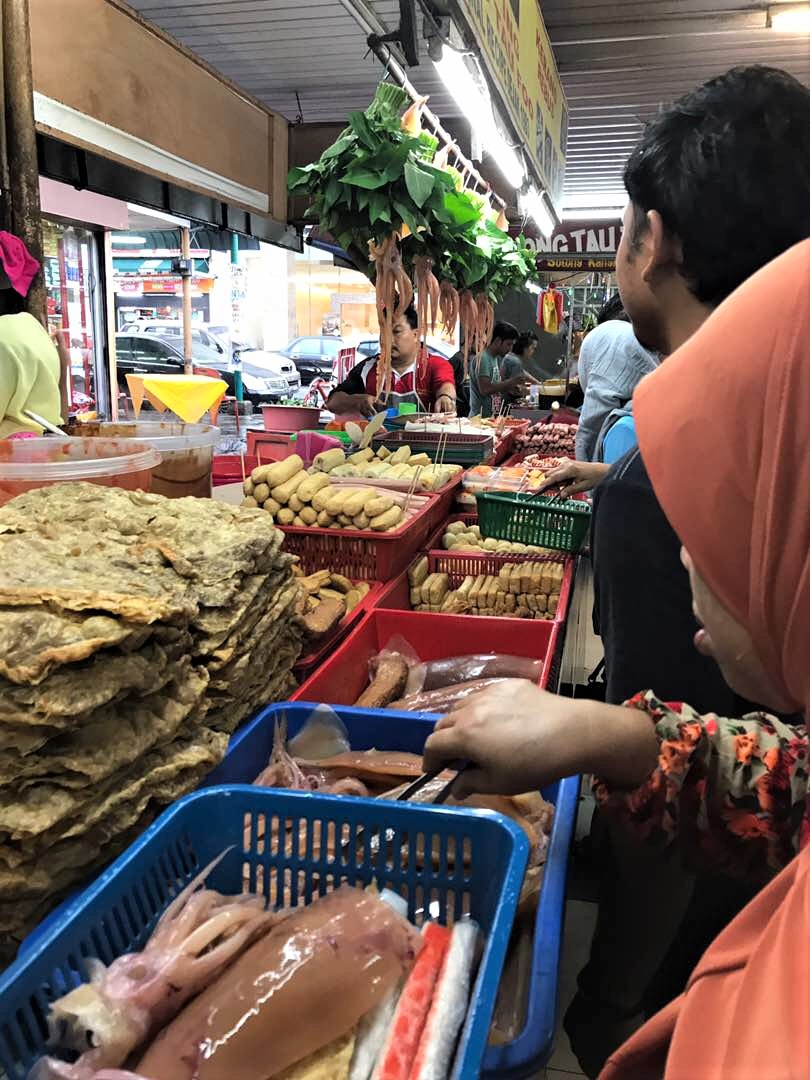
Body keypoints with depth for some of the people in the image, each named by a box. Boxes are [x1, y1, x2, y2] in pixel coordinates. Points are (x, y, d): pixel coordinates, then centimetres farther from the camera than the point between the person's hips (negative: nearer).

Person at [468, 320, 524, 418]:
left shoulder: (497, 358, 14)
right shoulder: (482, 358, -14)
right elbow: (485, 389, -23)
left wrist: (509, 387, 3)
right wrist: (511, 382, -17)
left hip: (492, 415, 9)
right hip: (481, 416, -9)